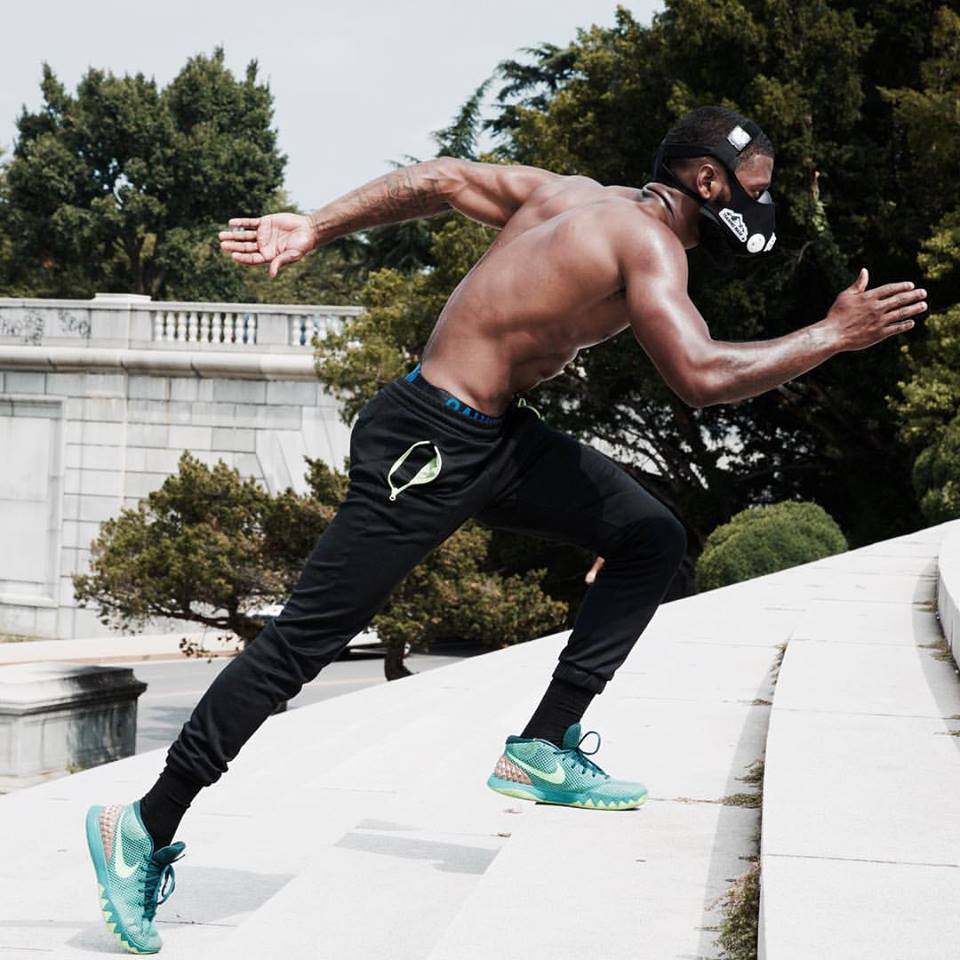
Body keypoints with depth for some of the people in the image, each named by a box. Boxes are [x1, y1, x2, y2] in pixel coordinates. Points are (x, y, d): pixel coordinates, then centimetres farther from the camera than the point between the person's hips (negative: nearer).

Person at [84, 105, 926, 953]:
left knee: (652, 540, 9)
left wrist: (314, 228, 8)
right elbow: (701, 376, -28)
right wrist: (834, 336, -17)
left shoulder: (572, 196, 10)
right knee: (307, 639, -3)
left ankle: (542, 748, 8)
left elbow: (437, 181, 9)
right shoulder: (650, 243, -15)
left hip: (495, 436, 10)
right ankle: (146, 826, 7)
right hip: (428, 444, -10)